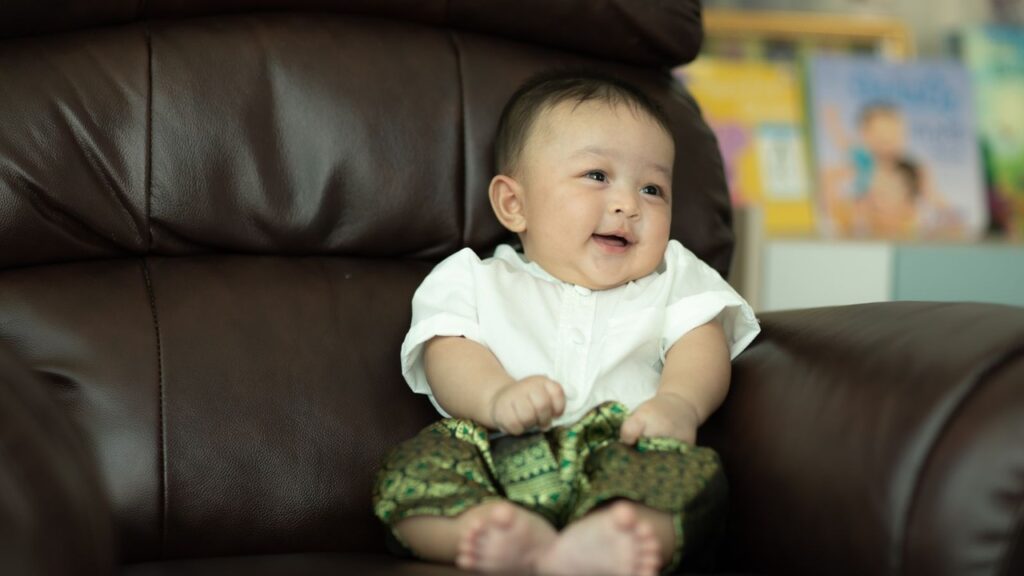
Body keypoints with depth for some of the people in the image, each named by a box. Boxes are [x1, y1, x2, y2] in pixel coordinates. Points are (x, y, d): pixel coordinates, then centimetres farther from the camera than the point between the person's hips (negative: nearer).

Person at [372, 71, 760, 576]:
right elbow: (449, 356, 4)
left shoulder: (674, 278, 27)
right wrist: (496, 396, -22)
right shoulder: (476, 282, 21)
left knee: (692, 470, -32)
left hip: (623, 456, 1)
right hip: (498, 456, 0)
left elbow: (701, 346, 10)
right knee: (413, 466, -29)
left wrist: (679, 402, -16)